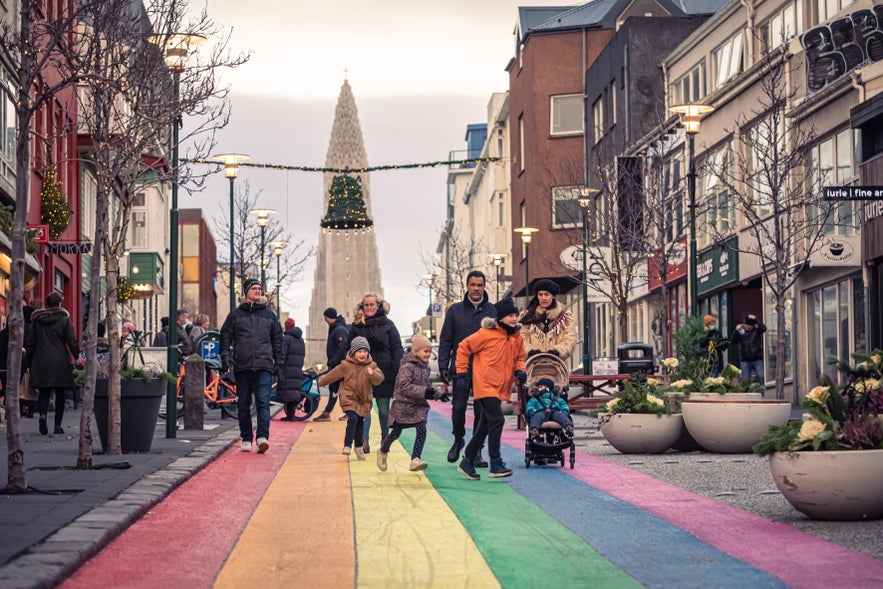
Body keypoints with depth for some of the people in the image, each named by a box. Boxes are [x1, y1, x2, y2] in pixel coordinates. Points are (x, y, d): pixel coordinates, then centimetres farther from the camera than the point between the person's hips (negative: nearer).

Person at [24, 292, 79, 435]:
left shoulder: (37, 320, 6)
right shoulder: (64, 319, -2)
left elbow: (30, 342, 8)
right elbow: (72, 342, -6)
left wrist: (29, 362, 14)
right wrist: (78, 357, 3)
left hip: (41, 362, 2)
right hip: (60, 363, -2)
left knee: (44, 391, 4)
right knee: (60, 394, 8)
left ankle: (43, 415, -23)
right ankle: (58, 425, 7)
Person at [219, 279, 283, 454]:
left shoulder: (269, 315, 14)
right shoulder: (235, 315, 10)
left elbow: (277, 340, 17)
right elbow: (225, 336, 10)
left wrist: (278, 362, 10)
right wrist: (225, 356, -5)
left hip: (264, 367, -1)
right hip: (242, 367, 1)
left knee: (263, 402, -14)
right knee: (244, 405, 5)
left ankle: (263, 437, -23)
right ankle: (246, 439, 13)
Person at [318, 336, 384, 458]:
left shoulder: (371, 365, -1)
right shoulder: (346, 366, -9)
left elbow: (379, 379, -14)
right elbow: (332, 376, 4)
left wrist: (372, 374, -34)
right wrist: (321, 381, 15)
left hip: (364, 400, 4)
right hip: (349, 399, -3)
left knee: (360, 423, 13)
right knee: (353, 419, -22)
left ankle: (358, 447, 33)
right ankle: (347, 446, -19)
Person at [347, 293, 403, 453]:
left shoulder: (387, 324, 4)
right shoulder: (356, 326, 7)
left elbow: (397, 349, 1)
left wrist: (399, 370, -10)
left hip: (384, 372, 0)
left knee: (384, 408, 7)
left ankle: (385, 438, 21)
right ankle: (364, 439, -9)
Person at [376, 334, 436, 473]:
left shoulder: (425, 366, 9)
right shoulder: (407, 366, -17)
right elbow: (404, 386, -27)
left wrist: (430, 392, 1)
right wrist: (423, 392, -32)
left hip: (419, 405, 6)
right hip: (403, 404, -6)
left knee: (421, 430, -11)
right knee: (396, 432, 7)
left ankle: (415, 459, -11)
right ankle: (383, 452, 34)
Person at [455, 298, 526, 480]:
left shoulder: (517, 338, 8)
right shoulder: (487, 334, -12)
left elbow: (519, 358, 22)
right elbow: (464, 347, -3)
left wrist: (520, 370, 1)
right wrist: (462, 370, -3)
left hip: (501, 388, 7)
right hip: (485, 385, -7)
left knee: (484, 427, 12)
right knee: (497, 420, -19)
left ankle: (467, 461, 24)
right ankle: (495, 464, -16)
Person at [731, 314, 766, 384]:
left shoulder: (757, 330, 2)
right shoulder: (741, 332, 4)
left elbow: (764, 328, -18)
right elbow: (733, 342, -3)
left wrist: (755, 319, -21)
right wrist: (736, 331, -16)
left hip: (757, 359, -1)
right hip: (745, 360, 1)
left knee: (761, 377, -11)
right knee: (745, 380, 2)